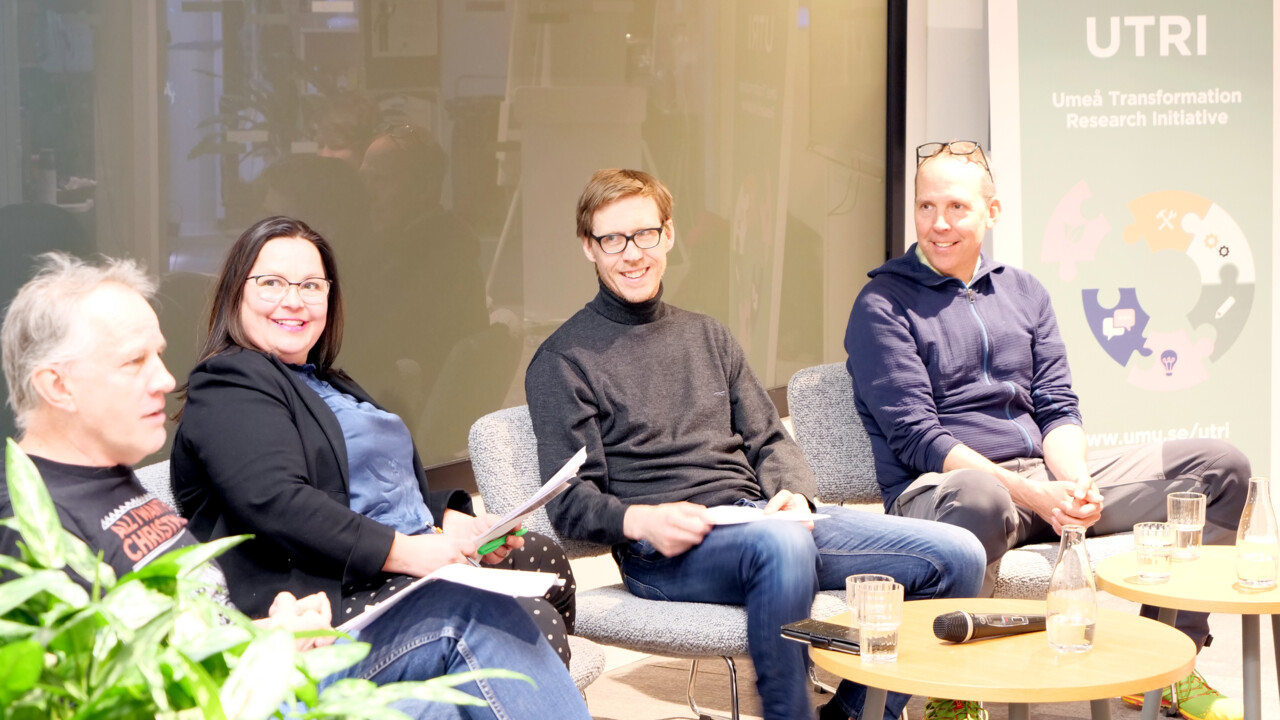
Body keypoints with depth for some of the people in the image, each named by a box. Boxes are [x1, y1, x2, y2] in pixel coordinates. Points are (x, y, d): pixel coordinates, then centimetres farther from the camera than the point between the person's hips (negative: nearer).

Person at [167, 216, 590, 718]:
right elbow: (277, 504, -16)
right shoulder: (227, 389, 1)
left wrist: (454, 522, 5)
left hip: (417, 574, 9)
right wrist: (401, 551, -23)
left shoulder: (330, 386, 31)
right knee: (477, 616, -33)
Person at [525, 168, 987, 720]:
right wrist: (641, 520, -23)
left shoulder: (708, 337, 24)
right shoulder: (563, 360, 5)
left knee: (958, 555, -9)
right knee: (782, 545, -41)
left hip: (756, 515, 7)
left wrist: (793, 494, -1)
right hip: (664, 550, -6)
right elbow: (571, 503, -2)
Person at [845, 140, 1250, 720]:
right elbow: (916, 437, -10)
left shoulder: (1023, 292, 18)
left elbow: (1057, 407, 12)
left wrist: (1074, 480, -11)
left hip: (1046, 475, 7)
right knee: (978, 498, -45)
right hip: (936, 487, -6)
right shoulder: (883, 306, -1)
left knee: (1220, 466, -4)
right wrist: (1034, 495, -20)